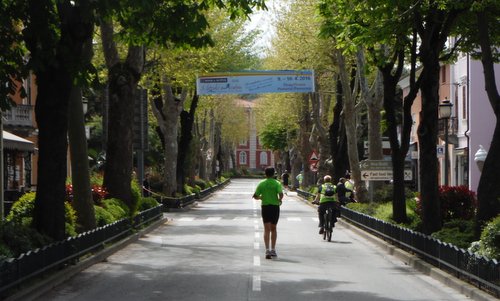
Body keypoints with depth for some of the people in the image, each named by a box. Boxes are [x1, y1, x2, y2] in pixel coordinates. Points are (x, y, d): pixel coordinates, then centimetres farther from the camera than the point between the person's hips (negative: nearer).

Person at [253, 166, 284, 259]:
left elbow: (255, 196, -1)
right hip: (275, 207, 0)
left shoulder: (262, 184, 1)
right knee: (273, 229, 14)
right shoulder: (277, 183, -4)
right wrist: (280, 200, 2)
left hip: (265, 207, 0)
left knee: (267, 229, 1)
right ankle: (273, 249, 15)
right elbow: (281, 194, -19)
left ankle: (267, 250, -14)